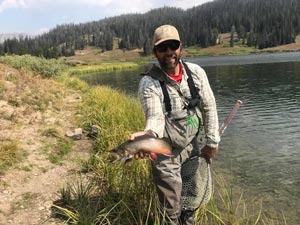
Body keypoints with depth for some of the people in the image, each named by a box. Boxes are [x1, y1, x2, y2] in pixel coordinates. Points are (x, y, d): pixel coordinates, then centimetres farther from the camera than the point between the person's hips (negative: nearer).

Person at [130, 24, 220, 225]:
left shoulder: (196, 72, -6)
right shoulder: (149, 82, -19)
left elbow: (209, 107, -1)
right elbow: (155, 117, -29)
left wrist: (212, 141, -1)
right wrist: (148, 135, -51)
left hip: (196, 146, 5)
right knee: (171, 209, 5)